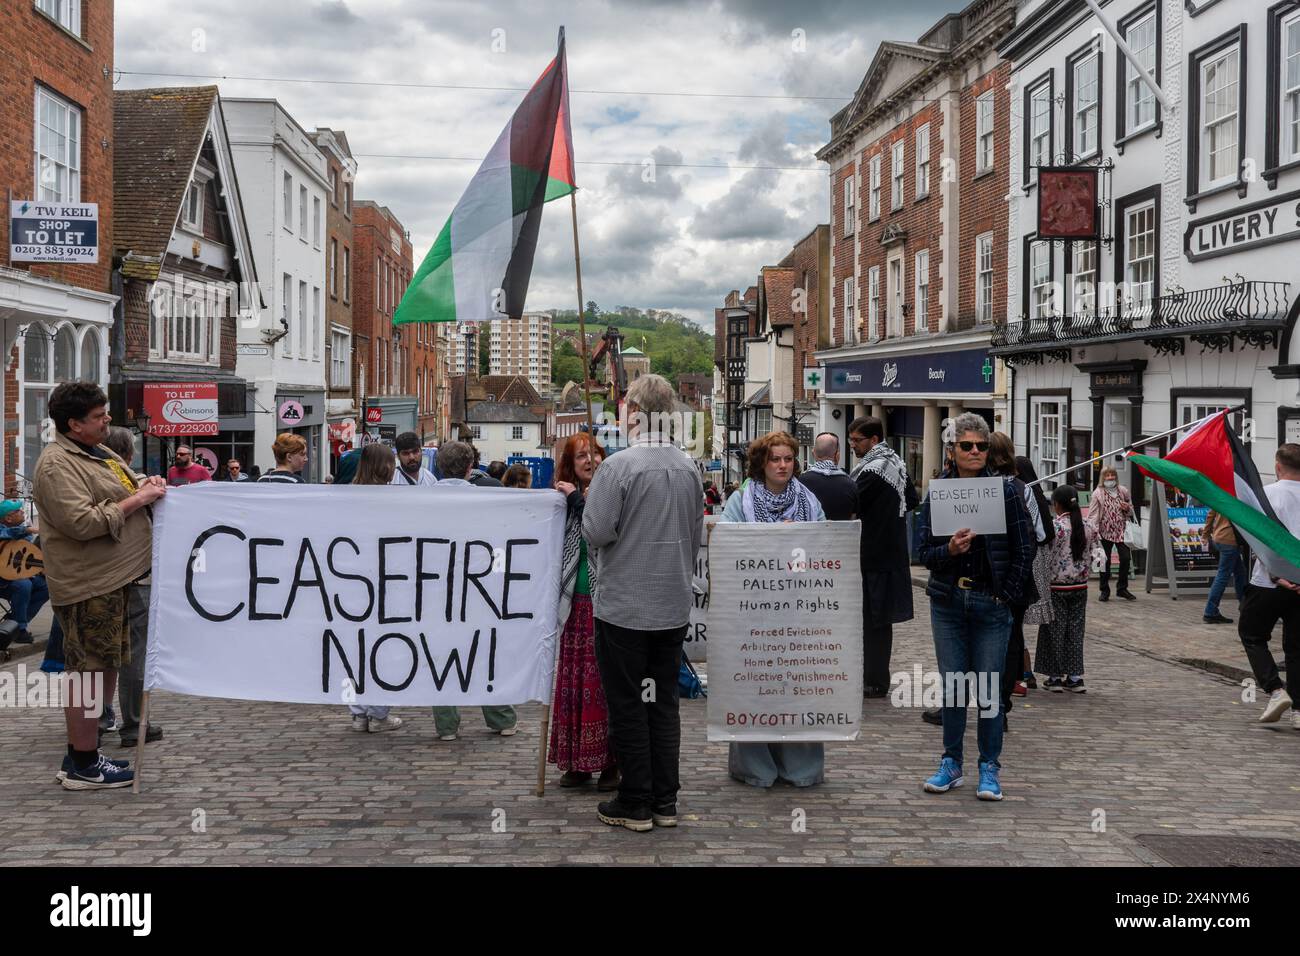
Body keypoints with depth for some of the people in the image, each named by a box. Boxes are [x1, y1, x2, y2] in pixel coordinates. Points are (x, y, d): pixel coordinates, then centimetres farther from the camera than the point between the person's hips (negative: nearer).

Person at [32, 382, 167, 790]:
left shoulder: (99, 453, 16)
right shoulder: (58, 465, -15)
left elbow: (129, 482, 30)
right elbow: (82, 522, -24)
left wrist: (148, 484, 7)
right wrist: (136, 500, -18)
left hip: (113, 579, 10)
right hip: (89, 586, -10)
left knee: (105, 668, 15)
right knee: (89, 671, -4)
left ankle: (81, 755, 26)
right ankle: (83, 767, 5)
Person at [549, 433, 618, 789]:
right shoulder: (565, 499, 11)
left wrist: (578, 499, -11)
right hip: (576, 603, 4)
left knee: (606, 681, -2)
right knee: (573, 681, 6)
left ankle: (610, 762, 6)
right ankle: (577, 762, 15)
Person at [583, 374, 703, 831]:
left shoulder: (619, 466, -17)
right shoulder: (688, 468, 3)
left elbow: (596, 531, -17)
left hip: (624, 605, -5)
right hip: (674, 605, 6)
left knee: (627, 704, 4)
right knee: (664, 700, 13)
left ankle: (635, 804, 10)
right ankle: (665, 801, 18)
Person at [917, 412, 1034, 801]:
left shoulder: (1006, 491, -1)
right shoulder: (937, 492, 3)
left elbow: (1024, 549, 2)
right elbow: (924, 552, 3)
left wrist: (1008, 595, -4)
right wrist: (949, 549, -17)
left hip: (992, 603, -2)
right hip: (948, 599, 2)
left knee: (989, 689, 0)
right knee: (951, 685, 8)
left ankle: (989, 769, 11)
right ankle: (951, 763, 20)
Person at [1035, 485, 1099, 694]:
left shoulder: (1053, 526, -15)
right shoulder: (1089, 528, 1)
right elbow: (1091, 556, 7)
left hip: (1056, 586, -5)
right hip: (1080, 586, 5)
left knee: (1055, 630, 6)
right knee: (1076, 630, 11)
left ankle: (1056, 677, 10)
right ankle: (1075, 677, 12)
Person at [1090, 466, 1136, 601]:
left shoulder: (1123, 491, 9)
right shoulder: (1097, 493, -1)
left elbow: (1131, 512, 20)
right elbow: (1092, 514, -5)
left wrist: (1127, 508, -4)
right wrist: (1093, 529, -18)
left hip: (1121, 531, 2)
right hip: (1105, 531, -2)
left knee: (1125, 558, -4)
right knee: (1105, 561, 3)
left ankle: (1122, 588, 11)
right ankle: (1105, 590, 13)